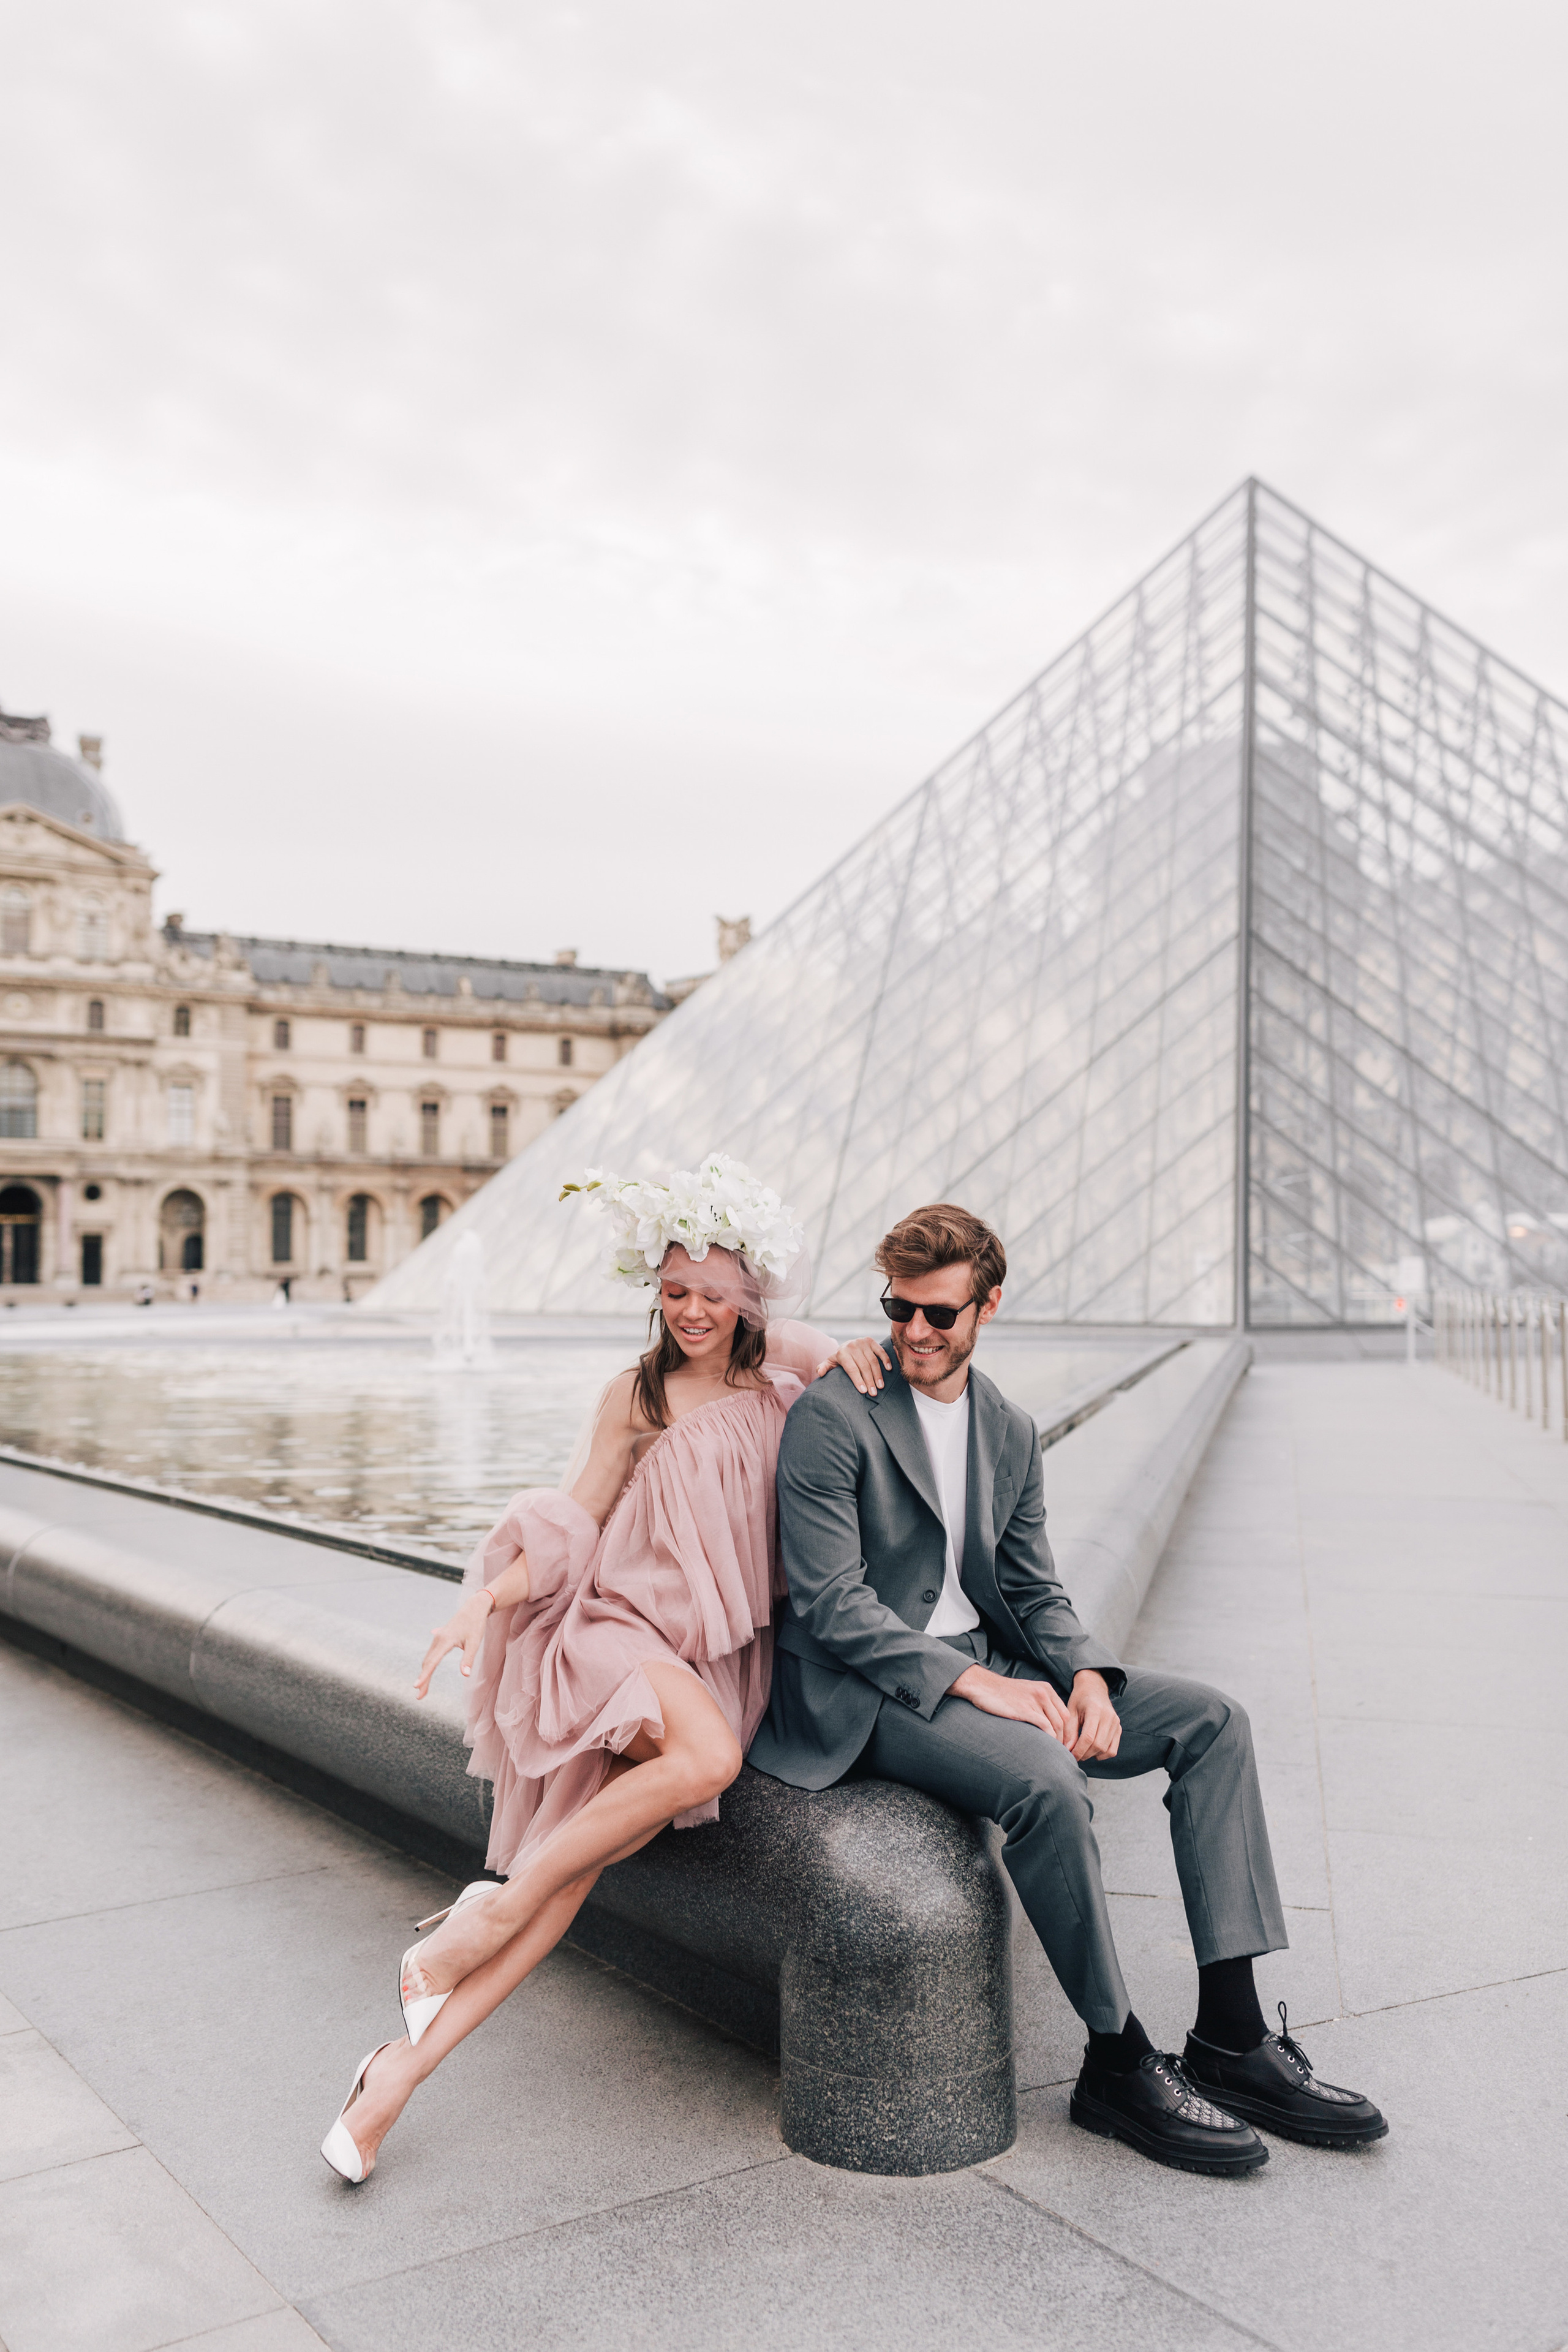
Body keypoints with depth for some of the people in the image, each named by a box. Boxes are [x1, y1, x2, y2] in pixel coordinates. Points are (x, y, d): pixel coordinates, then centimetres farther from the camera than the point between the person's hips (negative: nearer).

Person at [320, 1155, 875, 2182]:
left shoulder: (779, 1361, 8)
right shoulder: (635, 1395, 2)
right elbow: (571, 1520, 2)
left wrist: (854, 1353, 1)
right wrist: (484, 1602, -13)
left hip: (726, 1652, 2)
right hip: (628, 1626, -2)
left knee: (587, 1851, -15)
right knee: (706, 1756, -35)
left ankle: (408, 2061, -10)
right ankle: (492, 1905, -18)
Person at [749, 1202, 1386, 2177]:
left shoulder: (1010, 1430, 10)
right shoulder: (833, 1418, -12)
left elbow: (1035, 1589, 11)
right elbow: (832, 1603, -17)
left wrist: (1087, 1674, -11)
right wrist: (972, 1682, -24)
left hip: (984, 1662, 8)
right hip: (863, 1690, -7)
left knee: (1213, 1721, -7)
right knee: (1045, 1778, -34)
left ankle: (1234, 2038, -7)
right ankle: (1120, 2064, -12)